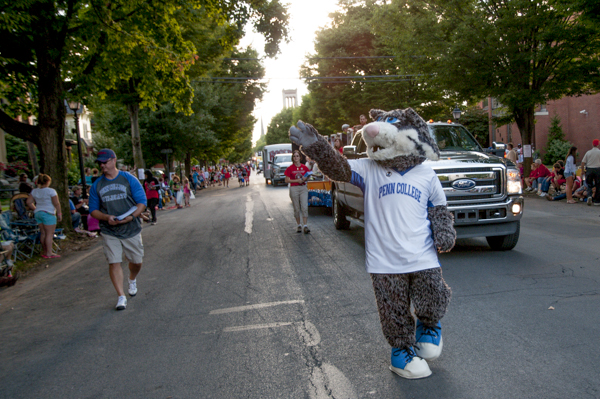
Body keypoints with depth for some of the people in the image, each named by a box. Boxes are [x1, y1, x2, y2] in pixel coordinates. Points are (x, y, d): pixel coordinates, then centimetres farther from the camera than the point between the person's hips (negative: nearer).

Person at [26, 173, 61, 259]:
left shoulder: (34, 191, 9)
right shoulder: (51, 191, -11)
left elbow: (29, 202, 10)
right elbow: (56, 204, -12)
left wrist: (36, 209, 17)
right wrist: (59, 213, -4)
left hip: (38, 213, 7)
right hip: (48, 213, -7)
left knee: (43, 233, 13)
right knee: (49, 233, -3)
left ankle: (44, 252, 20)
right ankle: (49, 253, -4)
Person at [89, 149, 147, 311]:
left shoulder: (129, 179, -1)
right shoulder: (97, 185, 5)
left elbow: (142, 201, -3)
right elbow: (93, 209, 7)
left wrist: (132, 216, -20)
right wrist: (106, 217, -14)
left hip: (131, 229, -1)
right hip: (109, 232, 1)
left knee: (136, 261, 10)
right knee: (114, 262, -7)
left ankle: (132, 280, 42)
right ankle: (121, 296, 2)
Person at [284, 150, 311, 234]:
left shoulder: (304, 167, 5)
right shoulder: (290, 168, -1)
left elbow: (307, 177, 16)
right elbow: (286, 180, -3)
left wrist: (305, 179, -7)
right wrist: (297, 180, -13)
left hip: (303, 188, 1)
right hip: (294, 188, -1)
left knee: (304, 207, -7)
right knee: (296, 208, 5)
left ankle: (305, 226, -7)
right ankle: (299, 225, 17)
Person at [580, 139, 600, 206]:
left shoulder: (588, 152, 5)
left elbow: (583, 162, 3)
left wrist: (582, 171, 11)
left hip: (589, 169, 2)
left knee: (589, 184, 10)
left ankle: (589, 196, -16)